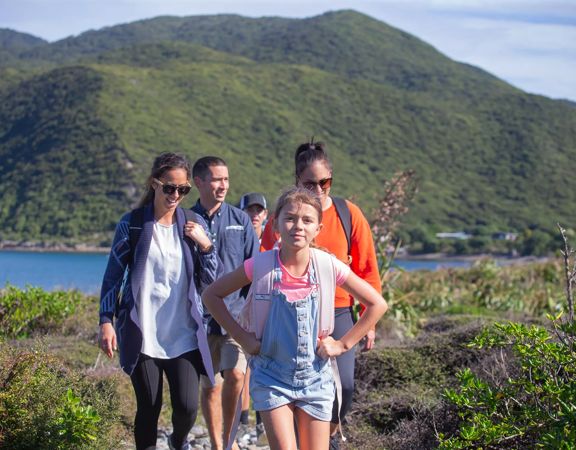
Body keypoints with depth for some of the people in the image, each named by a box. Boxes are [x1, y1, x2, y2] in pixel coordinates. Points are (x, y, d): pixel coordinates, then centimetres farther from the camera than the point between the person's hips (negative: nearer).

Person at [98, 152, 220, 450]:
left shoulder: (193, 225, 5)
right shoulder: (132, 224, -1)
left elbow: (210, 281, 7)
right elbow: (113, 276, 3)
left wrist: (206, 245, -8)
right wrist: (106, 322, -4)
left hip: (184, 335, 1)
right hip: (142, 334, -1)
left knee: (188, 406, -6)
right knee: (149, 408, 2)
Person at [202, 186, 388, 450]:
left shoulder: (329, 267, -10)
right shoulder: (260, 267, -11)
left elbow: (377, 304, 1)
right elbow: (211, 295, 1)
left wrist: (343, 344, -3)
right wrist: (242, 337, -4)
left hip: (315, 377, 2)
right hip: (272, 378, -1)